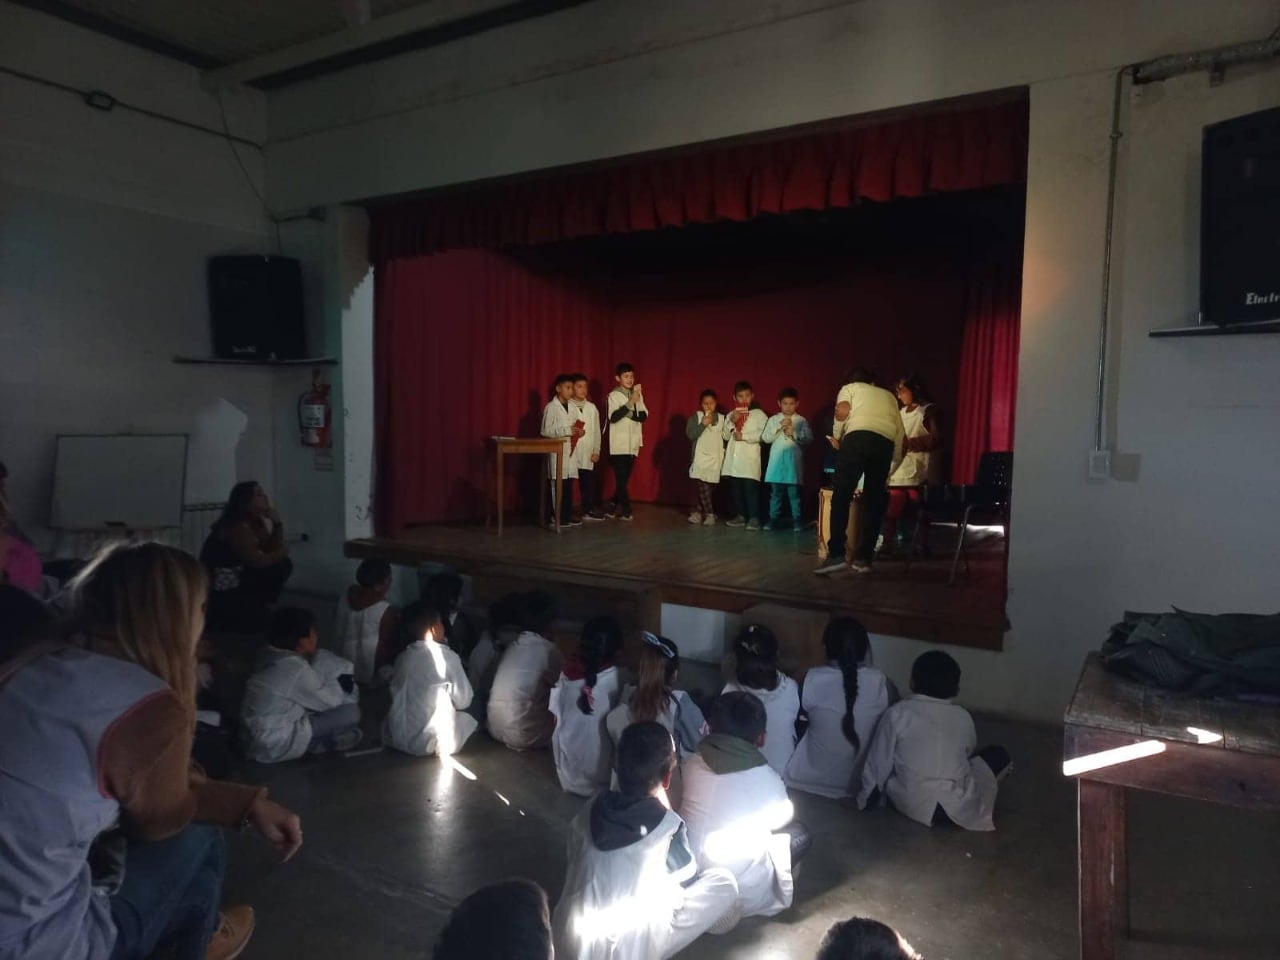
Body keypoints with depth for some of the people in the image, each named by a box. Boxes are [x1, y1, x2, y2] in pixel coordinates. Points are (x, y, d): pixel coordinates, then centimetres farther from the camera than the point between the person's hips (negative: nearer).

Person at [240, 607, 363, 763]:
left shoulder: (269, 657, 4)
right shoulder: (297, 668, -20)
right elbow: (328, 701, -6)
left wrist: (333, 685, 12)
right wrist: (339, 685, 12)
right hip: (274, 746, -9)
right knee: (351, 713, -11)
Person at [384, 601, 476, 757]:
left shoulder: (402, 657, 2)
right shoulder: (447, 656, -12)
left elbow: (395, 694, 13)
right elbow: (463, 701, -6)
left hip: (397, 738, 4)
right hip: (429, 741, -4)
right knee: (468, 718, 19)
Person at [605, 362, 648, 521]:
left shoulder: (637, 394, 10)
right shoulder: (614, 395, -4)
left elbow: (644, 416, 3)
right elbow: (613, 417, -17)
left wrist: (630, 413, -13)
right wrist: (630, 403, -23)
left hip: (633, 444, 5)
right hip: (619, 445, -5)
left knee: (624, 478, 8)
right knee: (621, 478, -6)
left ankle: (616, 508, 18)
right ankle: (625, 510, 1)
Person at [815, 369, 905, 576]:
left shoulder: (849, 388, 27)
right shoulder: (889, 396, 36)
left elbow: (842, 411, 2)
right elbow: (899, 435, 27)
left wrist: (836, 437, 16)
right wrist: (889, 472, 32)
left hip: (858, 437, -3)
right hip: (886, 443, 4)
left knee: (841, 497, -3)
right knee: (874, 503, 10)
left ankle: (837, 555, -12)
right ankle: (863, 558, 8)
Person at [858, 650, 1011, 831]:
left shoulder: (897, 713, -4)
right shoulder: (963, 717, 3)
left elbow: (879, 763, -1)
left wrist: (865, 798, 14)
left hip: (910, 805, -1)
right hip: (958, 808, 2)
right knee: (999, 755, 19)